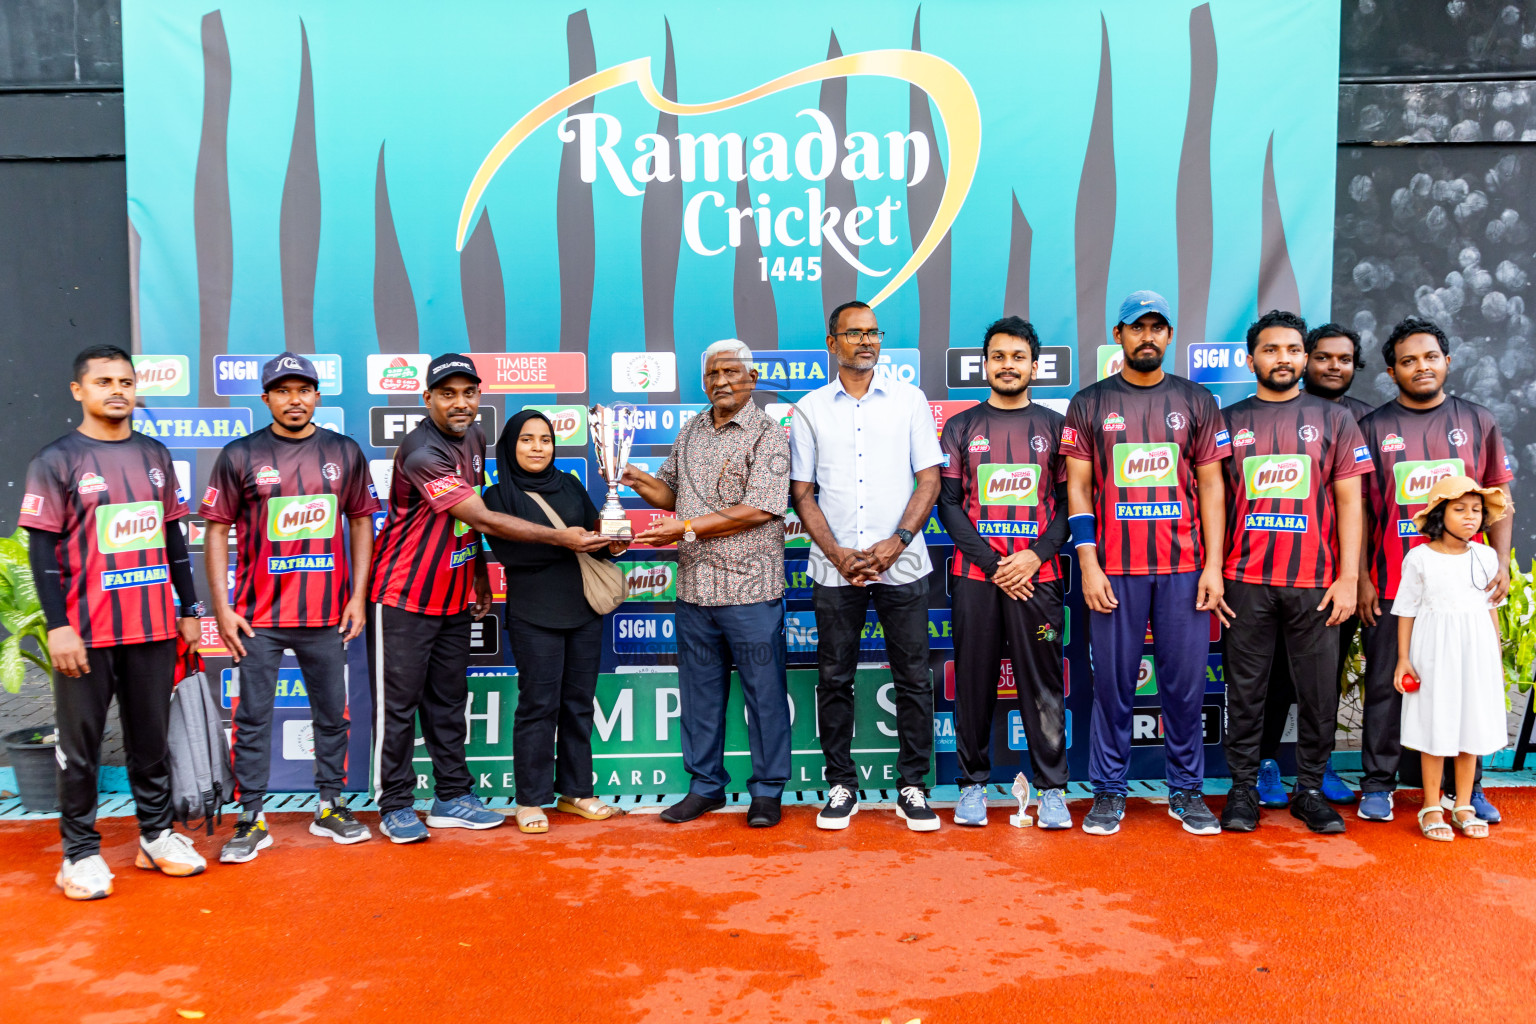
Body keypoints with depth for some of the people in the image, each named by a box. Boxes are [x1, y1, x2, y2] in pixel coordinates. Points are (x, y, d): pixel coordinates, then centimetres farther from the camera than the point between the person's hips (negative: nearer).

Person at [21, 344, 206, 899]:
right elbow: (42, 550, -6)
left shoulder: (155, 455, 10)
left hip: (154, 627, 4)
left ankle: (156, 836, 23)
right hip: (86, 632, -4)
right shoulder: (56, 461, -3)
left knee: (152, 737, 12)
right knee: (80, 744, 4)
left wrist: (189, 609, 14)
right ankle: (81, 852, 14)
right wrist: (57, 626, -12)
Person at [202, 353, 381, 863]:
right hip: (259, 614, -2)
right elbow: (217, 530, 2)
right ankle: (252, 818, 13)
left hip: (327, 614, 2)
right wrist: (221, 608, -4)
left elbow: (360, 522, 10)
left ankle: (330, 807, 22)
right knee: (253, 718, 2)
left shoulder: (345, 452, 5)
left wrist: (359, 596, 3)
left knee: (333, 714, 9)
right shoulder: (240, 455, 0)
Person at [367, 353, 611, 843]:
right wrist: (561, 537, -25)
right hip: (404, 598, -8)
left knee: (448, 700, 13)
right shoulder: (421, 453, -23)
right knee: (399, 702, 0)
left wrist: (479, 573, 16)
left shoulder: (474, 437, 6)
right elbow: (483, 518, -26)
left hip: (454, 596, 8)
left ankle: (452, 798, 22)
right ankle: (395, 806, 12)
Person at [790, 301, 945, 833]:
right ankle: (842, 785, 18)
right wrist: (840, 555, -7)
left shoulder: (909, 400, 6)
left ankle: (912, 787, 15)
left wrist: (897, 542, -10)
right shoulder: (809, 410, 7)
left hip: (903, 564, 0)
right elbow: (802, 493, 5)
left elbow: (929, 479, 3)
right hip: (835, 567, 1)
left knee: (913, 679, 3)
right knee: (834, 679, 5)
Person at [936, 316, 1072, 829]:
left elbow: (1070, 501, 5)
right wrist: (992, 563, -8)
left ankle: (1051, 787, 11)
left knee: (1043, 684, 1)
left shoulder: (1054, 426, 9)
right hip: (974, 574, 0)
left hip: (1037, 575, 0)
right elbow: (948, 503, 3)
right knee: (974, 683, 4)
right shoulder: (960, 428, 9)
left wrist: (1035, 555, -10)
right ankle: (973, 784, 15)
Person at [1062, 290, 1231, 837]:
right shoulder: (1089, 403, 6)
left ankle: (1186, 790, 18)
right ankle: (1109, 791, 15)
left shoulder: (1196, 401, 10)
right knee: (1112, 683, 3)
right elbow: (1078, 486, 4)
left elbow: (1211, 486, 8)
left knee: (1185, 683, 5)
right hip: (1114, 568, -1)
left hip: (1184, 567, 1)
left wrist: (1213, 566, 0)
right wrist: (1088, 563, -5)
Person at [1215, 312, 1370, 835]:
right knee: (1245, 690, 4)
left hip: (1316, 583, 0)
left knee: (1319, 693, 4)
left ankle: (1310, 791, 18)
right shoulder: (1228, 421, 9)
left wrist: (1349, 577, -3)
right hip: (1245, 581, 0)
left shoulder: (1334, 419, 9)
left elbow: (1349, 502, 5)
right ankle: (1243, 788, 15)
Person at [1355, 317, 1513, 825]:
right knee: (1387, 686, 4)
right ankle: (1378, 784, 14)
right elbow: (1357, 507, 2)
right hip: (1391, 586, -1)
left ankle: (1468, 786, 19)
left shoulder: (1477, 421, 9)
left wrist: (1502, 562, 1)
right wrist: (1361, 578, -3)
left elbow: (1498, 497, 11)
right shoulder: (1373, 428, 4)